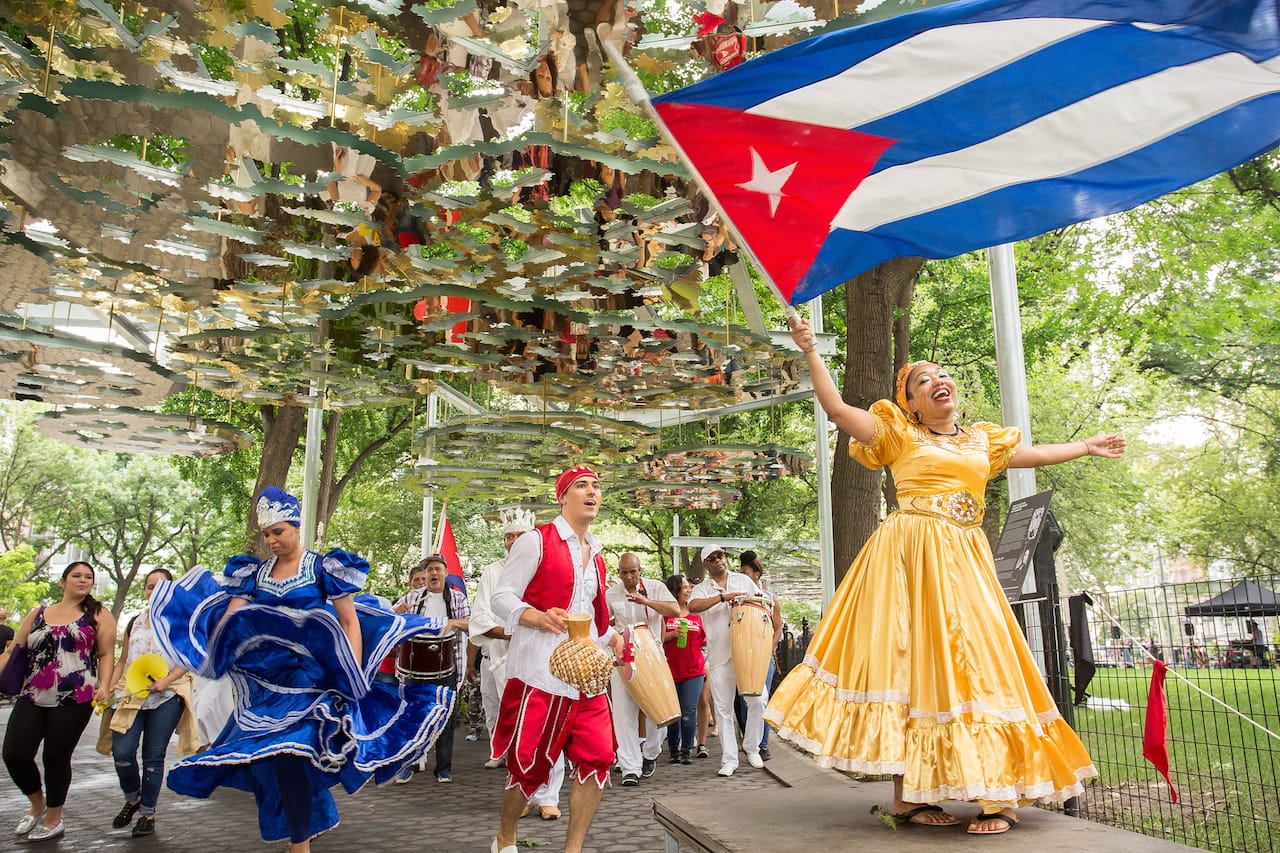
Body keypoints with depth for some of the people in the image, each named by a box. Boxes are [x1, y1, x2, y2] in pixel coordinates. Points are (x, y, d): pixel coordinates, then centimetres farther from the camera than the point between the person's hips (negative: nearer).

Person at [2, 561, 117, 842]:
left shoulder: (98, 615, 5)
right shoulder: (38, 614, 13)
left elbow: (106, 654, 1)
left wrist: (104, 686, -12)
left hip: (74, 701, -3)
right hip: (31, 699, 3)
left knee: (56, 758, 2)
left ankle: (53, 820, 24)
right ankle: (37, 803, 28)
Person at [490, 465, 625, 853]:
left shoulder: (595, 554, 17)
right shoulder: (537, 541, -4)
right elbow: (502, 598, -9)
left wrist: (613, 638, 11)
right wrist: (539, 617, -26)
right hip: (540, 672, -6)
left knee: (598, 759, -2)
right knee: (529, 764, 3)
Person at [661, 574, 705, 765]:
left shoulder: (696, 613, 10)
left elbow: (704, 640, 17)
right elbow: (659, 639, -3)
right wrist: (673, 634, -17)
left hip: (694, 670, 2)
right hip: (670, 669, -2)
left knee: (689, 711, -1)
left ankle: (687, 749, 10)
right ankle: (674, 749, 18)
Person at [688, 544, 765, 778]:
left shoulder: (743, 580, 13)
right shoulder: (702, 589, 6)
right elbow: (693, 606, -16)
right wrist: (724, 597, -21)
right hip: (719, 656, -1)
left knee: (758, 700, -4)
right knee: (723, 709, 2)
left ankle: (751, 748, 18)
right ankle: (729, 759, 12)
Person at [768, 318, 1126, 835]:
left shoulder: (982, 441, 20)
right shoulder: (899, 433, 5)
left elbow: (1034, 454, 35)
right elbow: (836, 409, -3)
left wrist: (1087, 447, 42)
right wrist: (810, 353, -8)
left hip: (964, 561, 5)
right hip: (911, 557, -4)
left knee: (973, 661, 0)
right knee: (912, 657, -7)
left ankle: (998, 796, 5)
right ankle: (907, 795, -2)